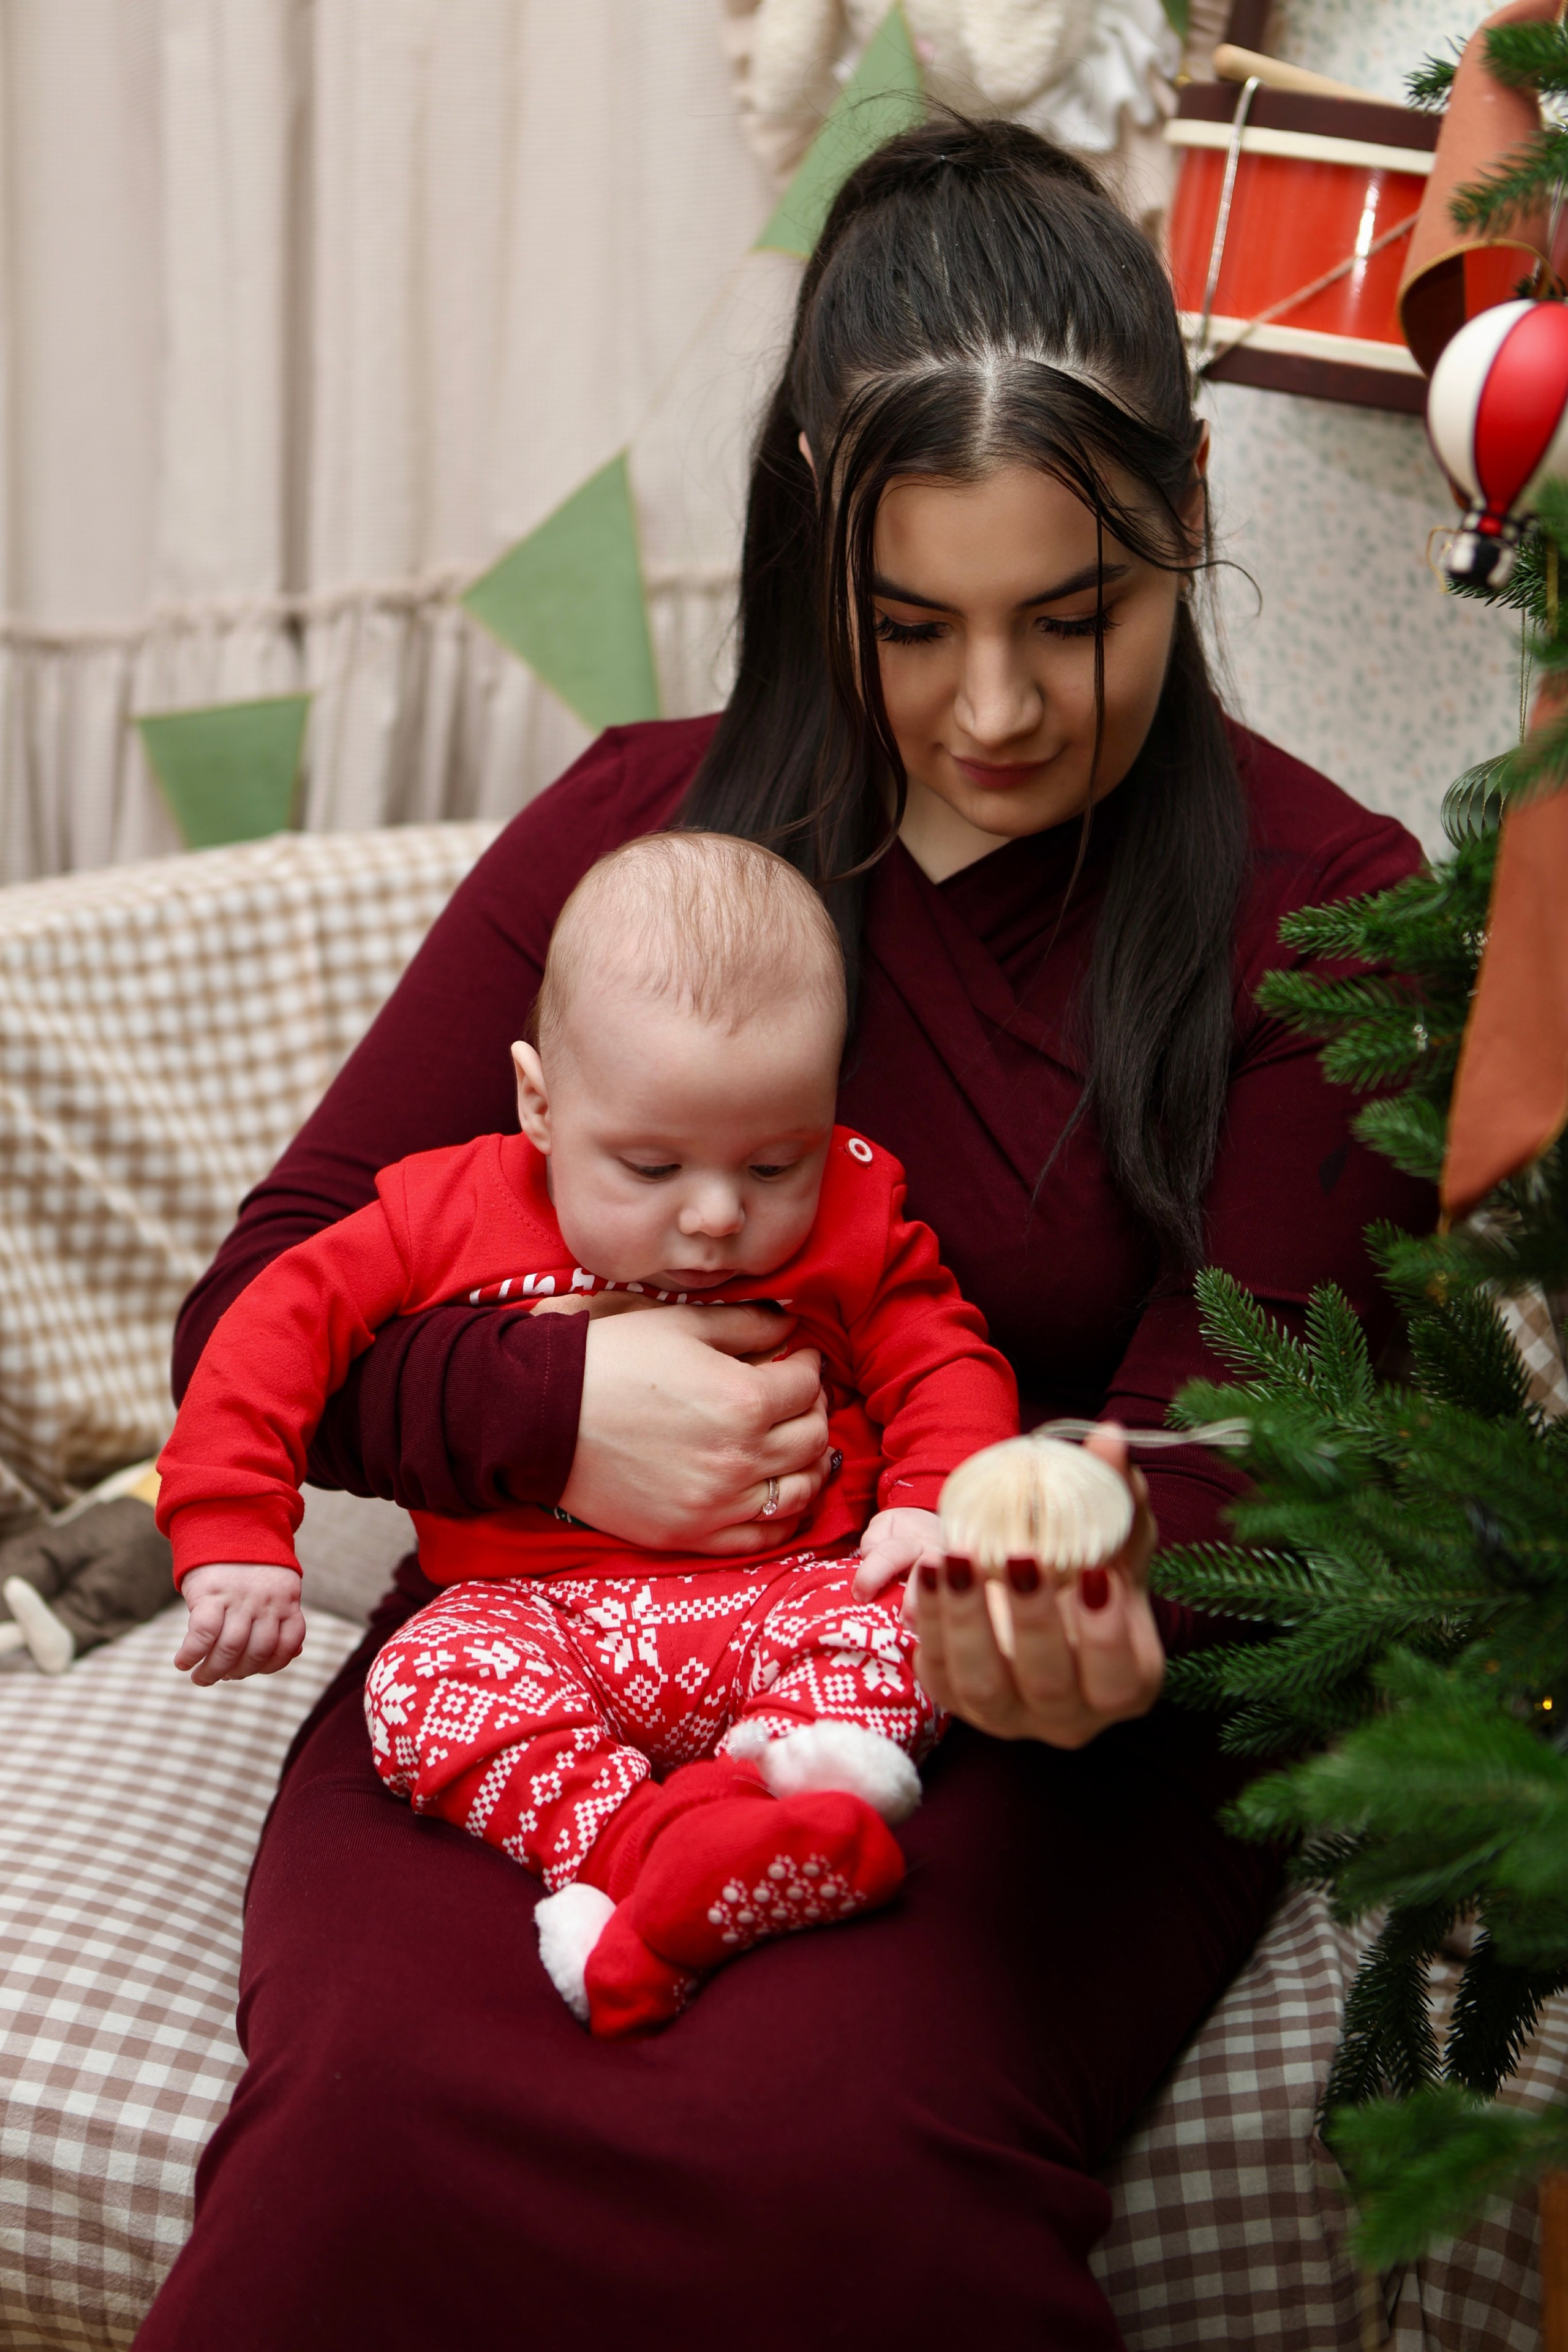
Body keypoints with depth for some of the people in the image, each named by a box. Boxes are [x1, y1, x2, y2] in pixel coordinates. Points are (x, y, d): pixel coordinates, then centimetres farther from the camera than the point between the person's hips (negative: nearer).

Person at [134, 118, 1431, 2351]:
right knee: (393, 2108, -29)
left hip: (1036, 1733, -1)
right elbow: (260, 1302, 5)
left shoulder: (1322, 905, 0)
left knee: (819, 2160, -32)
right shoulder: (641, 819, 6)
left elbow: (1227, 1439, -5)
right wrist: (542, 1404, -16)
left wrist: (1112, 1613, -29)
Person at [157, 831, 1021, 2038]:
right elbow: (284, 1320, -2)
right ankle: (651, 1846, -42)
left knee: (895, 1630, -29)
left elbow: (942, 1362, 6)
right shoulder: (454, 1212, -2)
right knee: (424, 1687, -30)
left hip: (788, 1592, 1)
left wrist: (935, 1503, -14)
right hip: (536, 1609, 0)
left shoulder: (855, 1222, 0)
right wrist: (233, 1533, -11)